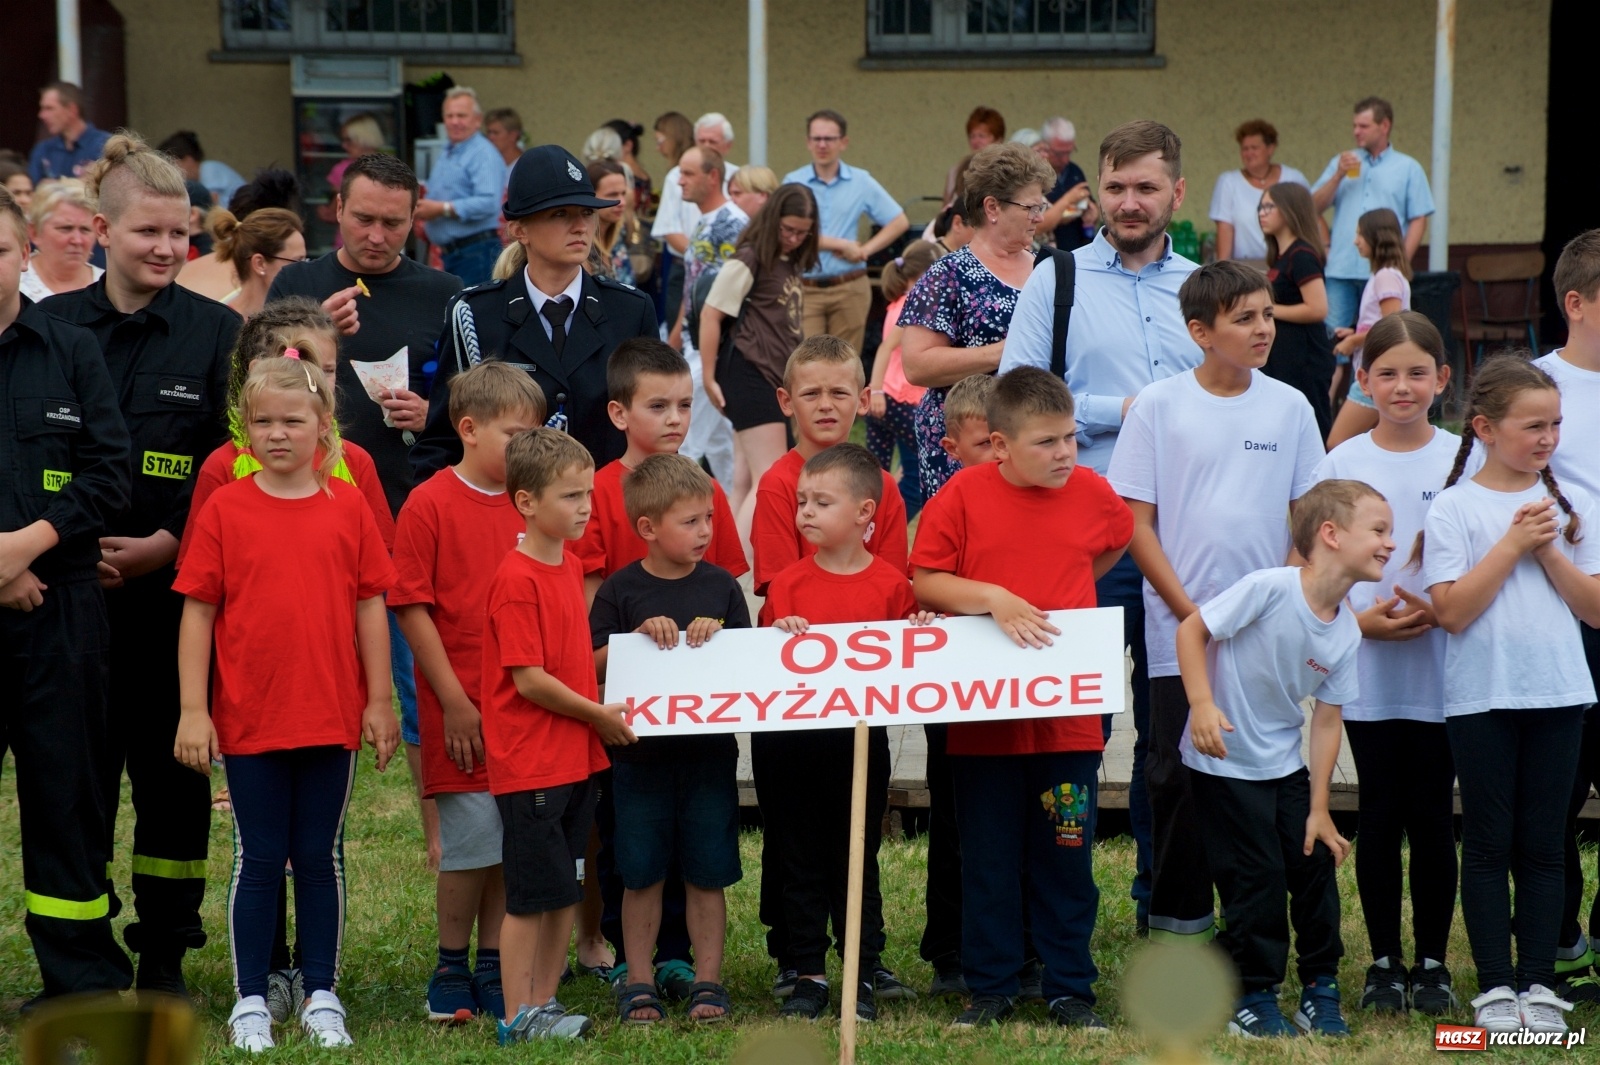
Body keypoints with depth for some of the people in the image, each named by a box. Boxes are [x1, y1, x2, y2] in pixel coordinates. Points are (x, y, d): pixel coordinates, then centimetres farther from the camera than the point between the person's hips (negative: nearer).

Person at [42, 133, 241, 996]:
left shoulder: (217, 333, 2)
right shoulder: (48, 328, 6)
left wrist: (166, 545, -11)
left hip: (176, 590, -1)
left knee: (171, 770, 3)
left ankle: (163, 954, 13)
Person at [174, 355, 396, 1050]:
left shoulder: (347, 507, 0)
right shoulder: (224, 510, -3)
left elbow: (370, 606, 3)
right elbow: (197, 610, -2)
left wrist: (379, 701, 1)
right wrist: (193, 709, -6)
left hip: (332, 718, 1)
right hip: (248, 718, -1)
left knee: (320, 858, 10)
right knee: (259, 860, 7)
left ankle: (321, 995, 21)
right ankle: (250, 1002, 15)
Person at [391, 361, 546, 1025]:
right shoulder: (430, 504, -6)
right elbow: (411, 608, -7)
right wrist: (453, 701, -10)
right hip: (461, 707, -5)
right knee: (471, 838, -4)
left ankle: (493, 968, 19)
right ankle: (451, 971, 12)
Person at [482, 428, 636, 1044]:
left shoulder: (570, 566, 11)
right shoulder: (516, 580, -16)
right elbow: (528, 680, -18)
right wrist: (599, 714, -10)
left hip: (578, 756, 8)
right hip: (530, 762, -8)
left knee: (565, 892, 12)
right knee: (531, 896, -2)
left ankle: (545, 1004, 21)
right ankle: (518, 1018, 7)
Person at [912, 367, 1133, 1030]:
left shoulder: (1093, 493, 1)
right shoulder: (963, 495, -7)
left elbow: (1116, 541, 23)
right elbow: (923, 581, -6)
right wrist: (992, 596, -19)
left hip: (1068, 719, 2)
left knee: (1066, 858, 8)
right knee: (989, 860, 8)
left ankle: (1070, 988, 19)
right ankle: (991, 987, 19)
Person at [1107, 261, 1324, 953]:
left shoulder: (1289, 407, 4)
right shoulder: (1159, 405, -3)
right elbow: (1137, 521, -3)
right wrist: (1189, 610, -10)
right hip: (1180, 630, -2)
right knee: (1180, 776, 2)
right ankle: (1178, 917, 16)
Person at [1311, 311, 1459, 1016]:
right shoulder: (1341, 464, 2)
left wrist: (1439, 612, -13)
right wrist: (1361, 619, -12)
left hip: (1442, 666, 0)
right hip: (1366, 670, 0)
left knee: (1432, 816, 4)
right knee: (1380, 815, 5)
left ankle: (1433, 962, 15)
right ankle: (1384, 961, 16)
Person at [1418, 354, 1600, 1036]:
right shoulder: (1454, 508, -3)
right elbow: (1451, 611, -12)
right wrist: (1512, 544, -13)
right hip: (1481, 698, -3)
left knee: (1542, 846, 6)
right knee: (1489, 845, 3)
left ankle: (1538, 983, 11)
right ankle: (1496, 986, 9)